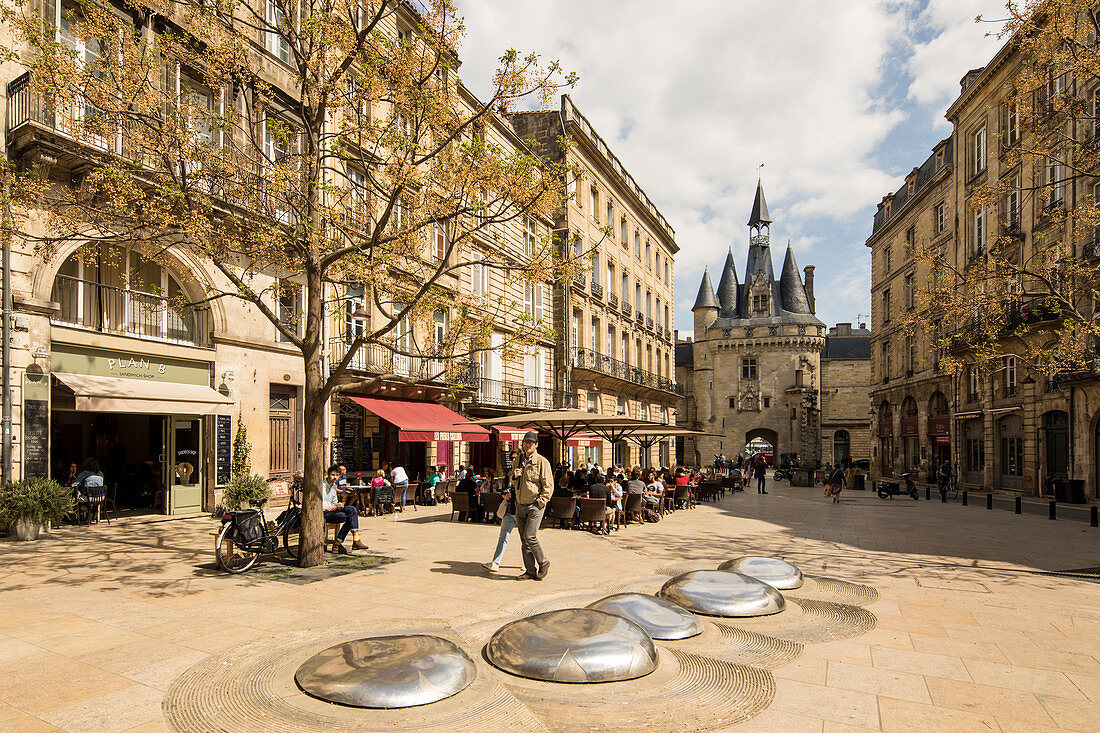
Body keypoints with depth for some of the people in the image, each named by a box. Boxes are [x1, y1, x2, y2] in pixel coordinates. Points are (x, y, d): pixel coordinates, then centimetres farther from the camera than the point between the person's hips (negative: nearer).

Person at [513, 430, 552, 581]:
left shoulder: (542, 462, -8)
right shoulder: (519, 461, 12)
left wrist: (540, 503, -16)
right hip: (520, 506, 6)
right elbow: (512, 482, 24)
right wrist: (514, 476, 1)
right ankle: (530, 571, 14)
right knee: (524, 540, 6)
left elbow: (548, 486, -9)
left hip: (535, 505, -6)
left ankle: (543, 563, 8)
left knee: (530, 536, -14)